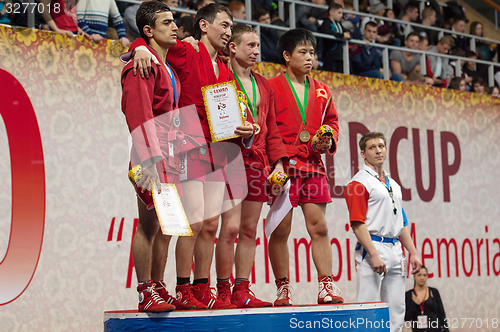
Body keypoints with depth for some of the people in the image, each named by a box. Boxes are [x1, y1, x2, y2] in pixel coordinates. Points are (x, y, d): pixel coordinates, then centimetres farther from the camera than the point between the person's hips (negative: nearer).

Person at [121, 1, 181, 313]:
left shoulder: (170, 67, 20)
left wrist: (178, 154, 17)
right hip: (152, 155, -9)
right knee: (150, 222, -9)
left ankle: (158, 289, 17)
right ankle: (146, 293, -5)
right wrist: (149, 161, -23)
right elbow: (139, 115, -17)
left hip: (170, 155, 9)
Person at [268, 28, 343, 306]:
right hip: (283, 166, -4)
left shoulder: (322, 91, 17)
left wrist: (328, 141, 2)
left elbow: (332, 121, 24)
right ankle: (283, 288, 5)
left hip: (313, 165, 4)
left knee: (319, 226, 1)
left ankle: (327, 286, 3)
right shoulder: (271, 87, 0)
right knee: (281, 229, -2)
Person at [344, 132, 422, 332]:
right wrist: (374, 255, -21)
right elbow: (357, 223, -13)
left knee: (397, 309, 8)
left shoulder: (393, 185, 20)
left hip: (395, 249, 8)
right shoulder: (359, 183, -5)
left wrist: (413, 252, 16)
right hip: (373, 247, -8)